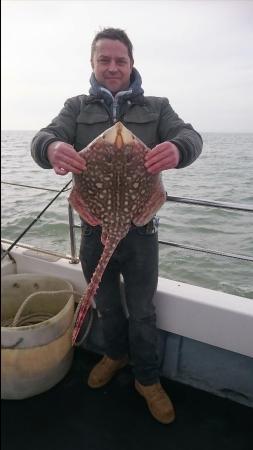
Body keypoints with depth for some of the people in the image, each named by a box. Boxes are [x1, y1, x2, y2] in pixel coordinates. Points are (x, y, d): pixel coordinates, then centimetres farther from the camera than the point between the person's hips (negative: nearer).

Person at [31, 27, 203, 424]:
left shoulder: (156, 107, 4)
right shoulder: (77, 107, 6)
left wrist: (177, 148, -38)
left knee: (142, 312, 14)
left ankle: (148, 379, 39)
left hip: (140, 230, -1)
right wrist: (52, 148, -35)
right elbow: (44, 137, -9)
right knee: (106, 306, 22)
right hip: (93, 230, 2)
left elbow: (190, 136, -12)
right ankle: (116, 355, 51)